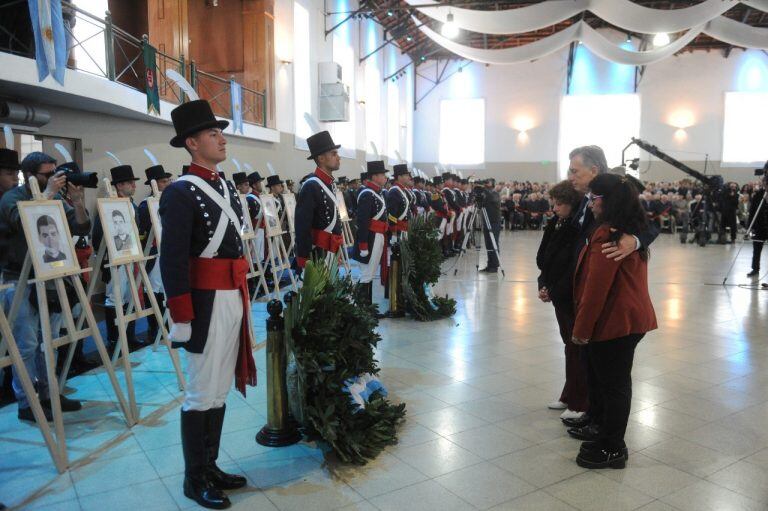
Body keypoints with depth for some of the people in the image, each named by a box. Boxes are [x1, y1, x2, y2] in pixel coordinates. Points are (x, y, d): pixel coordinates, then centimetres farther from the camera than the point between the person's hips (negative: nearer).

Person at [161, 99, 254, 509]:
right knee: (203, 392, 3)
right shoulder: (181, 193, -13)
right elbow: (172, 262, -16)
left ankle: (211, 466, 30)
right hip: (207, 302, -8)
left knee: (221, 388, 16)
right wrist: (181, 319, -18)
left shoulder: (226, 188, 13)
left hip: (234, 298, 8)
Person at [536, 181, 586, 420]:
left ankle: (580, 403, 15)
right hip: (560, 297, 8)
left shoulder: (580, 229, -19)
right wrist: (544, 286, -3)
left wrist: (554, 292, -14)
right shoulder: (556, 225, 6)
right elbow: (543, 258, 9)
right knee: (570, 345, 17)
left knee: (578, 348, 2)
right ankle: (569, 396, 30)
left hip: (575, 298, -8)